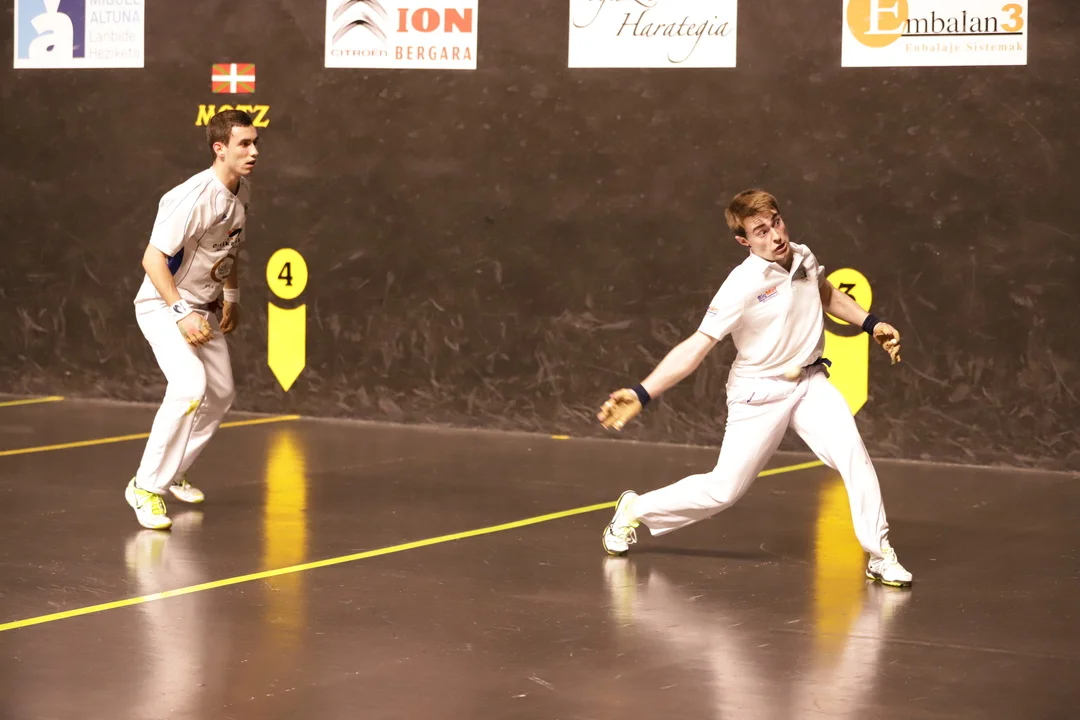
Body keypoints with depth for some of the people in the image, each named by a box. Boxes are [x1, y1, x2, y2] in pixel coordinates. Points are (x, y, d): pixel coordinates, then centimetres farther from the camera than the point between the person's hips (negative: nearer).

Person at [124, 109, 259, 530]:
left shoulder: (242, 191, 1)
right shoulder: (194, 197, -26)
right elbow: (153, 258, -27)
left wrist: (232, 297, 17)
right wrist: (180, 315, -30)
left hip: (203, 310, 9)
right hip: (163, 306, -9)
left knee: (220, 395, 13)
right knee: (190, 386, -27)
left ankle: (172, 474, 32)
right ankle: (146, 487, -19)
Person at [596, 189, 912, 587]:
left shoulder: (803, 257, -4)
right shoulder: (742, 286, -22)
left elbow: (827, 294, 21)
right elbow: (696, 347, -24)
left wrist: (871, 323, 11)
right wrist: (641, 394, -33)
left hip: (810, 382, 5)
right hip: (760, 393, -4)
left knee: (853, 453, -20)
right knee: (724, 490, 1)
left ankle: (879, 556, -9)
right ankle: (635, 510, 25)